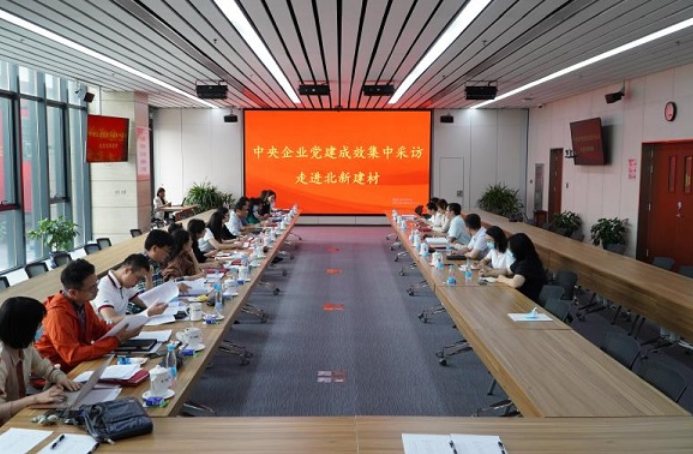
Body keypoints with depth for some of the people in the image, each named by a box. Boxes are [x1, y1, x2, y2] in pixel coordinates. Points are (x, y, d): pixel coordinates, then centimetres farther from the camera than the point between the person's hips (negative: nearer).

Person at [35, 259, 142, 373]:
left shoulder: (82, 302, -4)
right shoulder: (57, 313, -26)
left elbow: (99, 329, 9)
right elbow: (73, 356, -28)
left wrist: (123, 329, -10)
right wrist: (117, 339, -29)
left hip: (80, 362, 7)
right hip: (59, 369, -7)